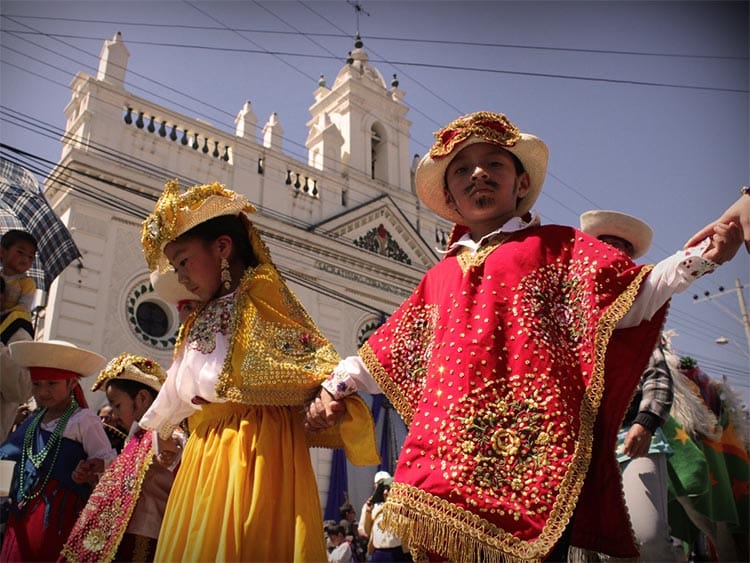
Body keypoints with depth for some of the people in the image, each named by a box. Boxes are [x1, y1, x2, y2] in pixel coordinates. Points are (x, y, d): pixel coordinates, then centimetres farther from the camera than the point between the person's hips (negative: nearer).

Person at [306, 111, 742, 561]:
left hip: (532, 441, -3)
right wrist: (336, 387, 29)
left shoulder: (556, 245, 14)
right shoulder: (440, 276, 24)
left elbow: (633, 297, 5)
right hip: (449, 446, 4)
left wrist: (702, 256, -8)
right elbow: (386, 351, 28)